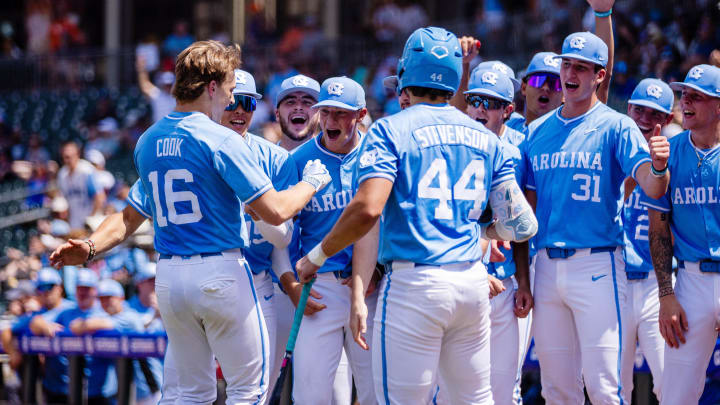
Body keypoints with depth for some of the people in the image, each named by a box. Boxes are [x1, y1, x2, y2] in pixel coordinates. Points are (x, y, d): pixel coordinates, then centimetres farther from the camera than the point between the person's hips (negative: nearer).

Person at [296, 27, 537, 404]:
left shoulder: (391, 131, -3)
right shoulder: (485, 138, 12)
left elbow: (368, 209, -17)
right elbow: (521, 223, 9)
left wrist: (316, 256, -5)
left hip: (415, 285, -5)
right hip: (473, 282, 5)